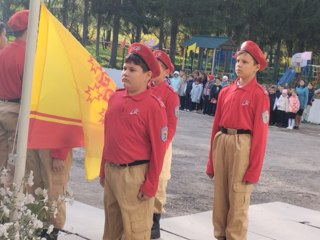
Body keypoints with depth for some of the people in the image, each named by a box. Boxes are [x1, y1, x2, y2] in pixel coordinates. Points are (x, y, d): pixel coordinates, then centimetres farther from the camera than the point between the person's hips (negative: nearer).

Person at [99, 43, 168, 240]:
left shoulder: (153, 105, -13)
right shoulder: (115, 98, 7)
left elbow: (158, 148, -13)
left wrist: (151, 185, -14)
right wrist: (103, 168, 17)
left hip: (135, 174, -7)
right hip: (111, 170, 7)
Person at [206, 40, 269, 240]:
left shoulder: (260, 94, -7)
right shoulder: (225, 91, 9)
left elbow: (260, 133, -10)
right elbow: (216, 125, 12)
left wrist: (254, 169, -12)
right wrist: (211, 160, 12)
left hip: (243, 145, -6)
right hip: (221, 143, 6)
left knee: (238, 199, 0)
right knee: (220, 195, 13)